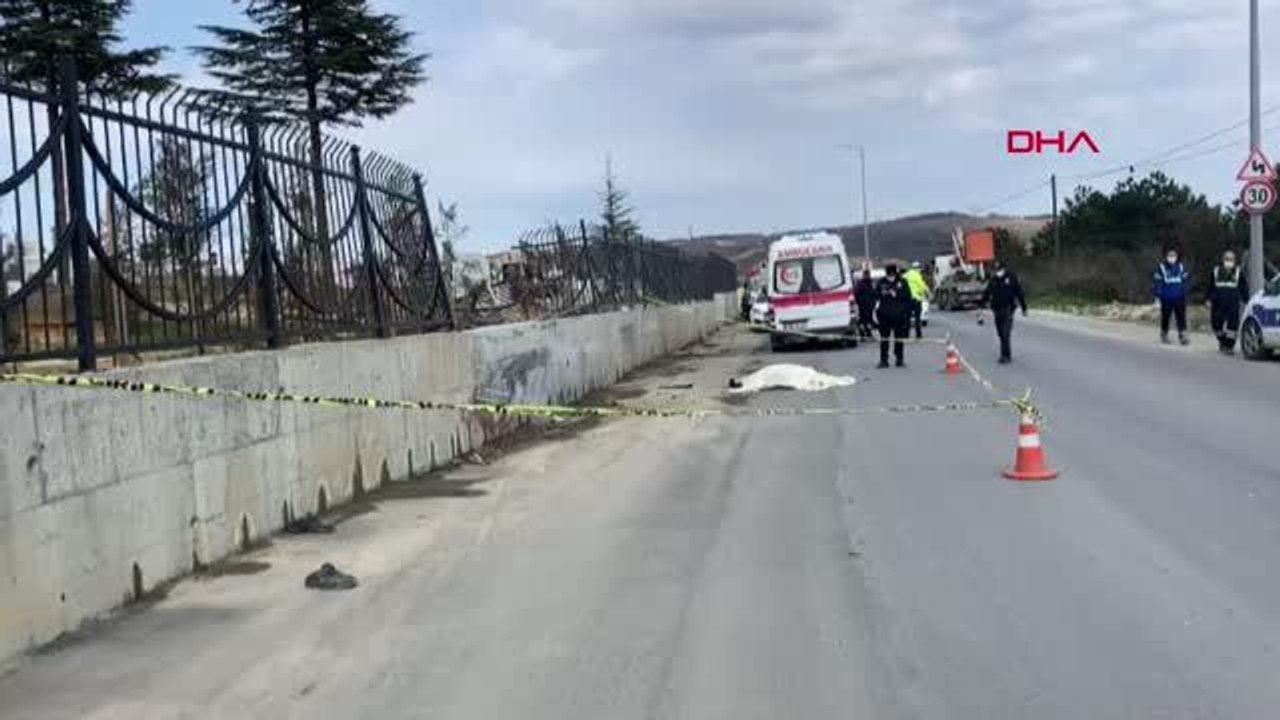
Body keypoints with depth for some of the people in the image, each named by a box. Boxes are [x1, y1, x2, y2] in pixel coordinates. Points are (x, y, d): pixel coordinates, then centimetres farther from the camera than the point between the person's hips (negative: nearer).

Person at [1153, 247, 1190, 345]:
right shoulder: (1161, 267, -7)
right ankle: (1164, 335, 26)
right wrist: (1157, 296, -8)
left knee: (1181, 317, -2)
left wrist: (1184, 294, 5)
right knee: (1165, 317, 10)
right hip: (1166, 299, -2)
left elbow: (1185, 281, 8)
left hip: (1179, 299, 2)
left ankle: (1183, 336, 2)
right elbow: (1157, 283, -5)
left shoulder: (1181, 267, 2)